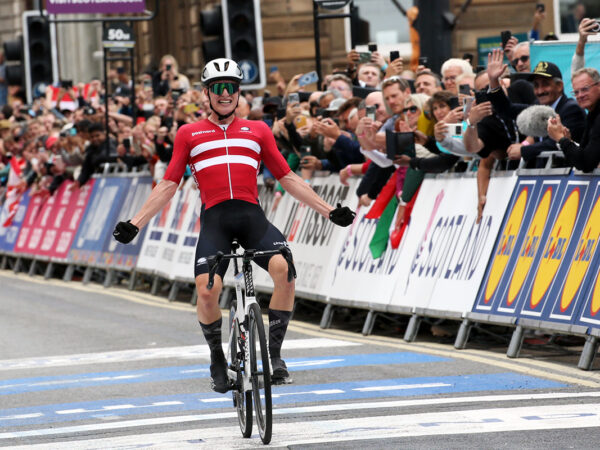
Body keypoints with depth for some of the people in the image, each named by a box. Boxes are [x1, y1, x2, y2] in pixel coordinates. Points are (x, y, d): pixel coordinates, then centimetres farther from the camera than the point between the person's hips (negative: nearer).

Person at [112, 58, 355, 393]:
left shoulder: (257, 130, 20)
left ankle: (274, 352, -12)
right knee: (207, 288, -24)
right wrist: (135, 224, 11)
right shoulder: (189, 134, 18)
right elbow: (169, 185, 18)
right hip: (215, 218, -1)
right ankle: (217, 358, 3)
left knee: (285, 268, -27)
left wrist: (329, 211, 15)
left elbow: (288, 178, 21)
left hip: (252, 215, 1)